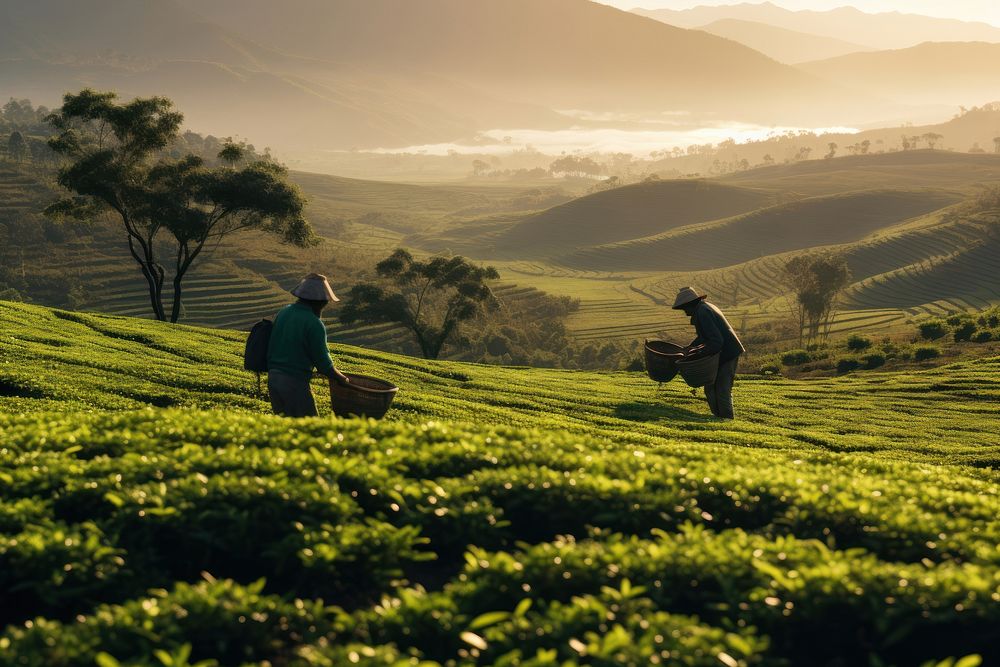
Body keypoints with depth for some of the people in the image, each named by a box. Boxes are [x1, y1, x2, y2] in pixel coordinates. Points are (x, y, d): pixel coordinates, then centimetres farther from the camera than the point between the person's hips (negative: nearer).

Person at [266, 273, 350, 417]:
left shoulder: (283, 313, 7)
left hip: (273, 378, 8)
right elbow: (323, 362, -11)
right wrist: (342, 379, 5)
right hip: (295, 383, -8)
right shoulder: (314, 324, -15)